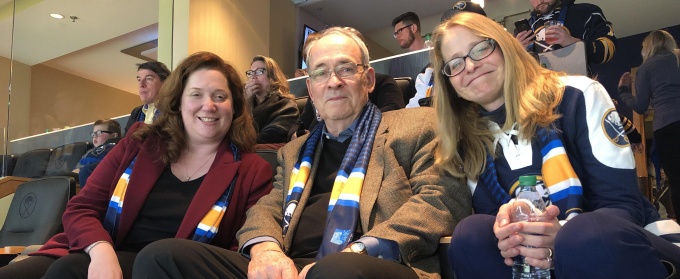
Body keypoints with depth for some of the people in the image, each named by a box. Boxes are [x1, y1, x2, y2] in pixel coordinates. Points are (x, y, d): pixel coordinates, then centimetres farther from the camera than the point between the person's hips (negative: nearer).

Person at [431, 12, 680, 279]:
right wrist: (505, 233, -23)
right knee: (469, 236, -23)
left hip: (631, 248, -4)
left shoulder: (577, 96, -9)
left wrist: (565, 235, -32)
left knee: (591, 236, -38)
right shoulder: (470, 143, 4)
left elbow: (625, 203, -12)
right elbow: (490, 214, 2)